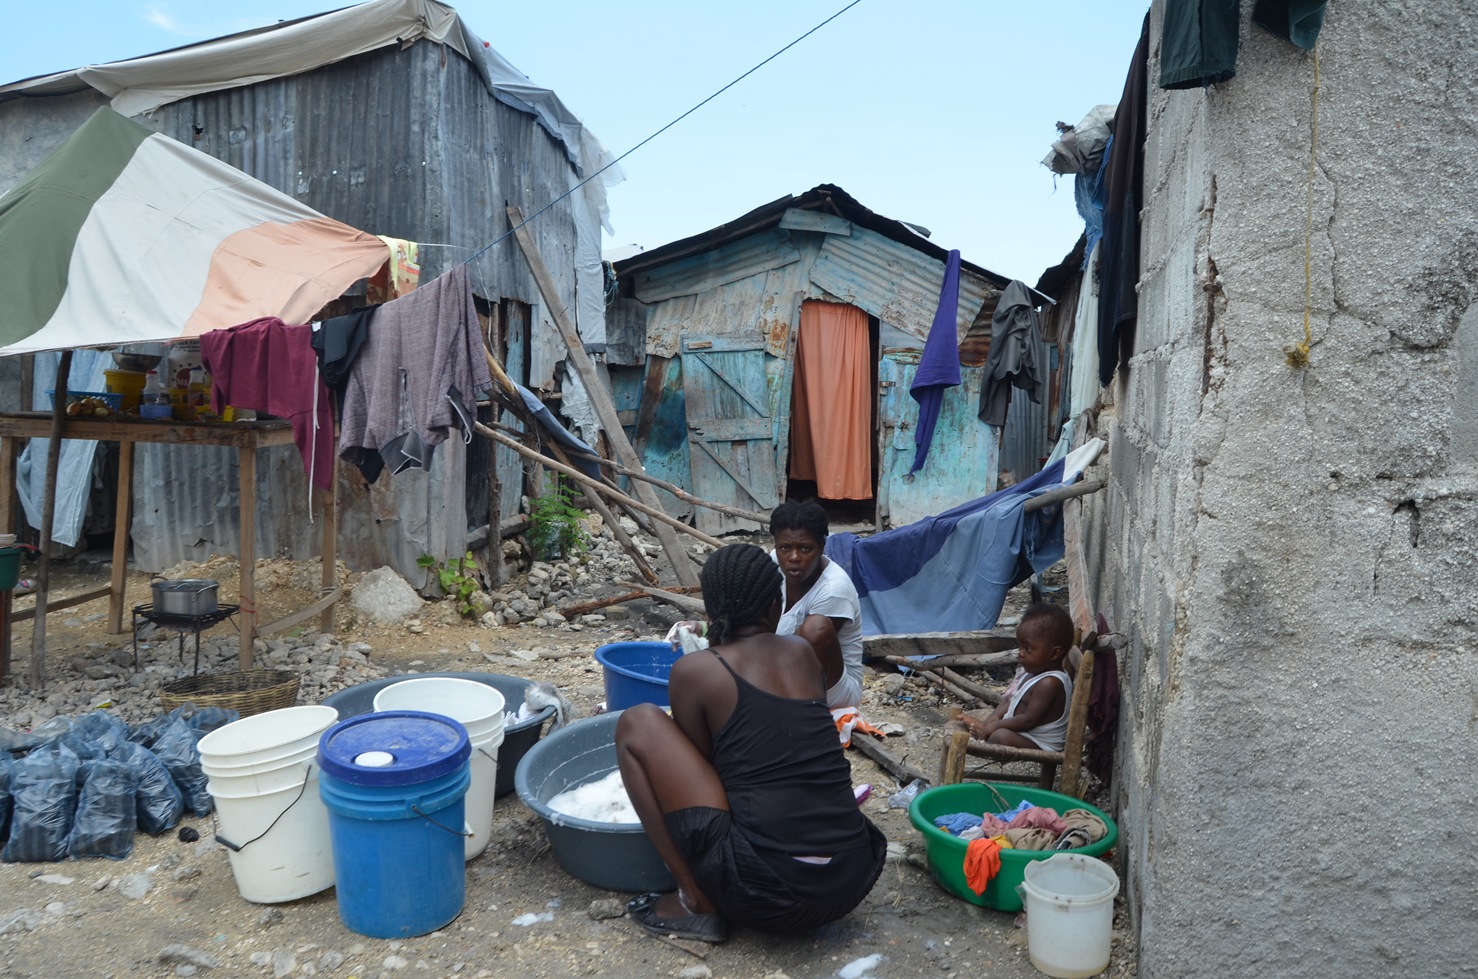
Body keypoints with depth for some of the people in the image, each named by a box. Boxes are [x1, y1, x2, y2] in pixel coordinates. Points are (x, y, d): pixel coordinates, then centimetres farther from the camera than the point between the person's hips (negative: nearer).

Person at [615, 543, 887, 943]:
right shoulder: (801, 652, 13)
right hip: (853, 881, 6)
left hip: (766, 891, -6)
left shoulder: (694, 670, -2)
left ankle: (696, 902, 6)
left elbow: (700, 766, 11)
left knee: (637, 724, 5)